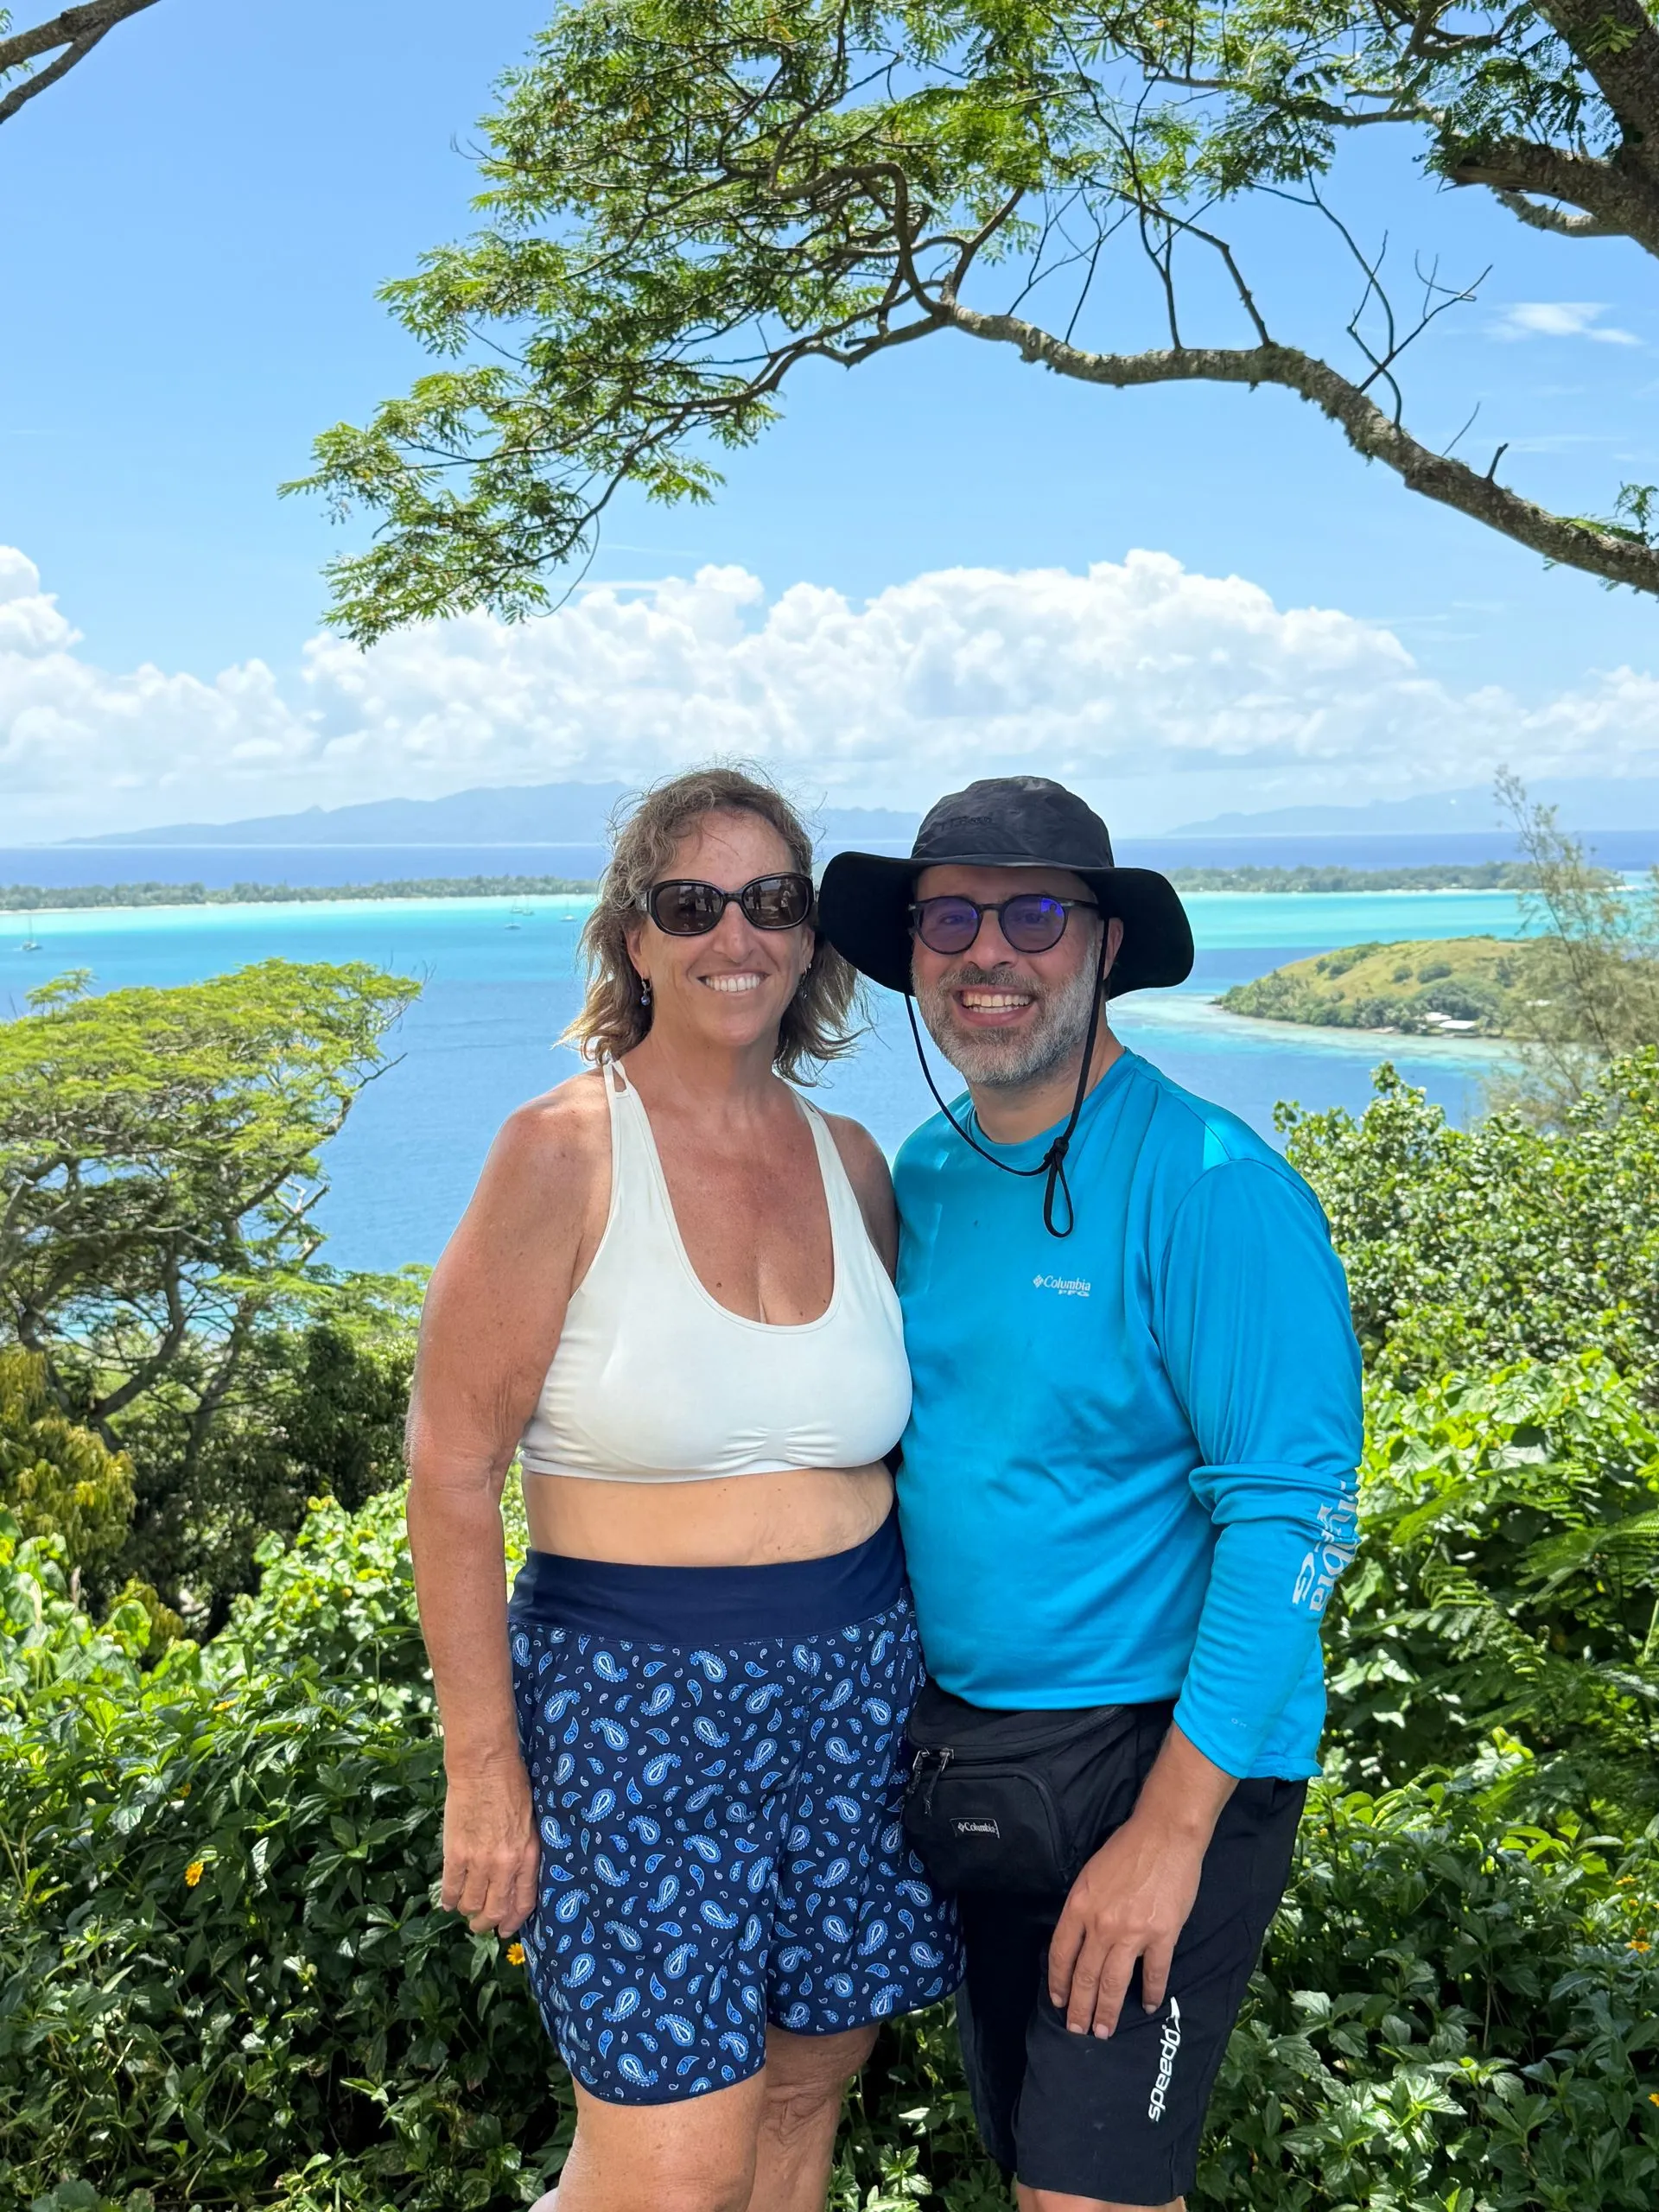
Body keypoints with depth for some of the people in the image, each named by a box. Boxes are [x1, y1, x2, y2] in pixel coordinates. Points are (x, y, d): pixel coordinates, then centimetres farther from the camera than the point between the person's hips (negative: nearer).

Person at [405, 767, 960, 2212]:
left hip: (860, 1691, 5)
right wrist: (483, 1772, -12)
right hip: (637, 1702, -5)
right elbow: (452, 1468, -11)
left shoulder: (852, 1163, 5)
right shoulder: (566, 1153, -11)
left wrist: (929, 1676, 13)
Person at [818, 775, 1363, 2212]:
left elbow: (1294, 1517, -20)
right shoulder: (925, 1172, 4)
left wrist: (1170, 1828, -22)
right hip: (965, 1746, 7)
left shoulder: (1208, 1185, -18)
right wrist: (906, 1713, 8)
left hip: (1156, 1751, -7)